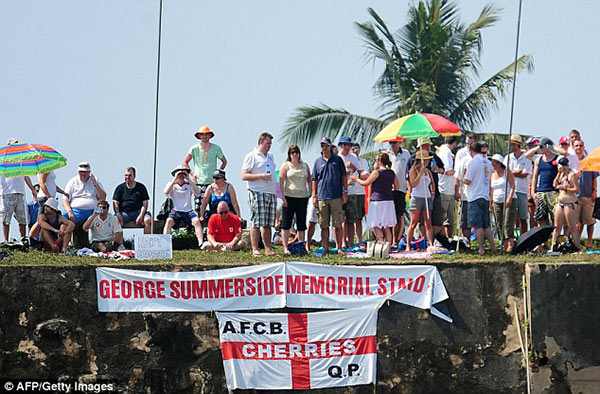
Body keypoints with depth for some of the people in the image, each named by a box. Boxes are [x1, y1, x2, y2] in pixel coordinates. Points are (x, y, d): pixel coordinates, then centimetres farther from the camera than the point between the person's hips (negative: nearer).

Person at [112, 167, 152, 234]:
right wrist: (118, 215, -14)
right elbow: (115, 203, 5)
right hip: (124, 213, 0)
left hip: (138, 212, 0)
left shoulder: (141, 187, 10)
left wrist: (141, 215, -13)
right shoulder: (120, 188, 11)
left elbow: (145, 203, 5)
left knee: (148, 220, -30)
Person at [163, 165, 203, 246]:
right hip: (175, 211, -1)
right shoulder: (171, 184, 10)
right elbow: (166, 192, -12)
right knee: (169, 221, -31)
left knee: (196, 221, -29)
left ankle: (201, 243, -34)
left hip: (188, 211, 1)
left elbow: (198, 192, -7)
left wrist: (189, 179, -9)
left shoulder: (190, 184, 11)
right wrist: (174, 179, -12)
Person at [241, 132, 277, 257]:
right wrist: (261, 176, -17)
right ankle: (255, 250, -9)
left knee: (268, 223, 8)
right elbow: (244, 176, -8)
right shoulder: (251, 156, -3)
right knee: (256, 222, -9)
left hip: (271, 193, 7)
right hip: (257, 193, -7)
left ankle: (268, 249, 10)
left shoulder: (270, 156, 20)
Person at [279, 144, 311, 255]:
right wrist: (283, 197, -11)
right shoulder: (286, 165, 2)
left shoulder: (305, 165, 13)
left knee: (301, 224, 7)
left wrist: (311, 193, 4)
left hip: (302, 197, 4)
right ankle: (285, 248, -2)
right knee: (286, 223, -4)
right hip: (289, 197, -4)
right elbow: (281, 182, -3)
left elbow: (309, 180, 17)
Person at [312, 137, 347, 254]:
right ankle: (325, 247, 8)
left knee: (338, 224, -2)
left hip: (336, 196, -2)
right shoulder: (318, 162, 11)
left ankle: (339, 247, 1)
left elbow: (343, 176, 8)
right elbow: (314, 179, 12)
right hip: (322, 197, 2)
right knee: (324, 225, 4)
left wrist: (345, 192, 1)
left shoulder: (338, 160, 7)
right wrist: (314, 195, 5)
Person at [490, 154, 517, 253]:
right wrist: (491, 202, 13)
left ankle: (510, 244, -23)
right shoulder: (492, 175, 16)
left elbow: (512, 187, -7)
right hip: (497, 202, 6)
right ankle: (504, 245, 3)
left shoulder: (507, 173, -1)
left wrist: (509, 198, -20)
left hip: (509, 201, -6)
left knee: (508, 223, -17)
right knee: (499, 225, 1)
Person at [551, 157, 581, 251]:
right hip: (560, 203, 8)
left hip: (570, 204, -8)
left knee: (572, 227, -3)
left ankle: (578, 246, 3)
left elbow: (577, 189, -14)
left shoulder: (572, 175, -10)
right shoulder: (561, 174, 14)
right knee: (557, 226, 6)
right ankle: (553, 247, 6)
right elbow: (555, 185, 9)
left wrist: (565, 188, -14)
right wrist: (558, 174, 4)